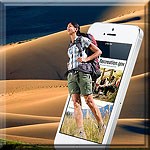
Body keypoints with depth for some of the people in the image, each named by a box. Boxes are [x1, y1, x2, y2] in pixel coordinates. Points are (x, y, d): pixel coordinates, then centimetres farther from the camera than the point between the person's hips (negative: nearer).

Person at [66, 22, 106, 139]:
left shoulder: (83, 40, 4)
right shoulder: (70, 45, 23)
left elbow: (99, 51, 0)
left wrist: (86, 59, -10)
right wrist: (69, 64, 15)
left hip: (82, 72, -6)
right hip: (71, 74, 6)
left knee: (89, 101, -7)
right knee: (76, 102, -7)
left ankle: (102, 126, 6)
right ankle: (80, 132, -14)